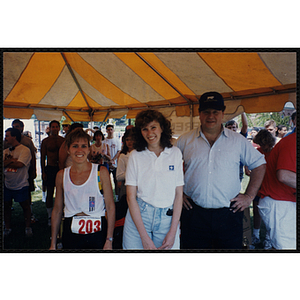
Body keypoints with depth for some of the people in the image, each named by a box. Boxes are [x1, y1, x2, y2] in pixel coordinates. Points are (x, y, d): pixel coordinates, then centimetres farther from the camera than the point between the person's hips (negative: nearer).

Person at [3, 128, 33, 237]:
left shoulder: (25, 150, -10)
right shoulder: (5, 151, 8)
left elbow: (20, 164, -22)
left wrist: (7, 162, -8)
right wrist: (12, 160, -17)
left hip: (21, 185, -5)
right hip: (7, 184, 6)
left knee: (25, 206, 7)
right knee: (6, 206, 13)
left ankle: (28, 227, 23)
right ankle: (7, 227, 30)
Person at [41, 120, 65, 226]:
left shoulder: (63, 140, 6)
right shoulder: (45, 141, 3)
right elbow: (43, 157, 4)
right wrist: (43, 172, -2)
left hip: (61, 168, 1)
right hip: (50, 168, -1)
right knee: (50, 192, 4)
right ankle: (50, 216, 15)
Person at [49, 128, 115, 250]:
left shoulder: (101, 172, -6)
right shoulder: (62, 175, 2)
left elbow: (110, 207, -6)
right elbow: (57, 210, 8)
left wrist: (109, 241, -9)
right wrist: (53, 244, 9)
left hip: (97, 234, -2)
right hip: (70, 234, 2)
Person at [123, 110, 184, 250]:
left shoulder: (175, 153, -1)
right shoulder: (135, 155, -4)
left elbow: (179, 194, -1)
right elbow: (131, 197, -6)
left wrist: (173, 232, -6)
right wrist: (144, 236, -11)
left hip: (168, 218, 1)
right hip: (138, 217, 0)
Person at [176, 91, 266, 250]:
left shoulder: (238, 140, 4)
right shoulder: (185, 140, 3)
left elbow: (259, 165, 11)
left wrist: (249, 196, 4)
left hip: (229, 213, 1)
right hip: (194, 212, 0)